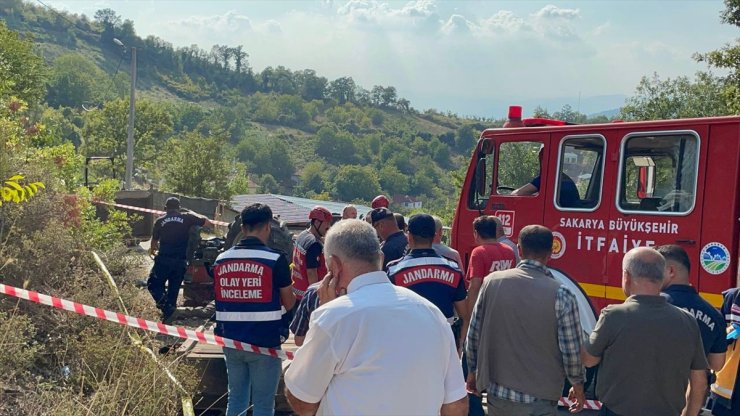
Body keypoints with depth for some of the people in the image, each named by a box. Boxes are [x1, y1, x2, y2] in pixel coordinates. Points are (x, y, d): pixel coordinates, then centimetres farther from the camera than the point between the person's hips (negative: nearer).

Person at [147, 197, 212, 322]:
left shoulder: (160, 221, 6)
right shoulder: (187, 217, 3)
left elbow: (154, 240, 17)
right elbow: (209, 223, 2)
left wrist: (152, 251, 38)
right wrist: (194, 215, 20)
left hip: (164, 259, -1)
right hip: (181, 261, 1)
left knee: (153, 284, 10)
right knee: (174, 289, 13)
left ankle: (165, 304, -13)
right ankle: (169, 316, 16)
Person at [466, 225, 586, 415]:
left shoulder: (492, 281, -6)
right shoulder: (561, 295, -15)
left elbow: (474, 334, 1)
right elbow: (571, 350, -9)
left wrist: (473, 371, 16)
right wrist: (578, 385, 9)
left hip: (497, 393, 3)